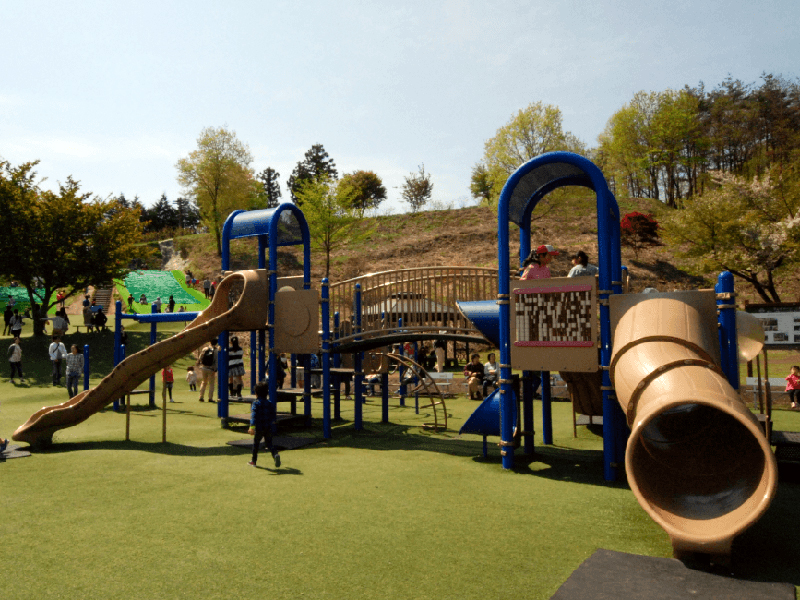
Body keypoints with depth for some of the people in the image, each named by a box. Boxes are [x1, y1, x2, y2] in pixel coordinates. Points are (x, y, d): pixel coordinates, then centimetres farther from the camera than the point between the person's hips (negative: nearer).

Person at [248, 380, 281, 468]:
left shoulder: (256, 403, -9)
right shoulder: (270, 403, 7)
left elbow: (254, 415, -21)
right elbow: (273, 414, 18)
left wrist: (252, 427, -28)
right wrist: (272, 422, 37)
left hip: (259, 428, -4)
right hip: (269, 428, 4)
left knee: (256, 443, 14)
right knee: (269, 443, 7)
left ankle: (253, 461, 25)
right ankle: (275, 455, -21)